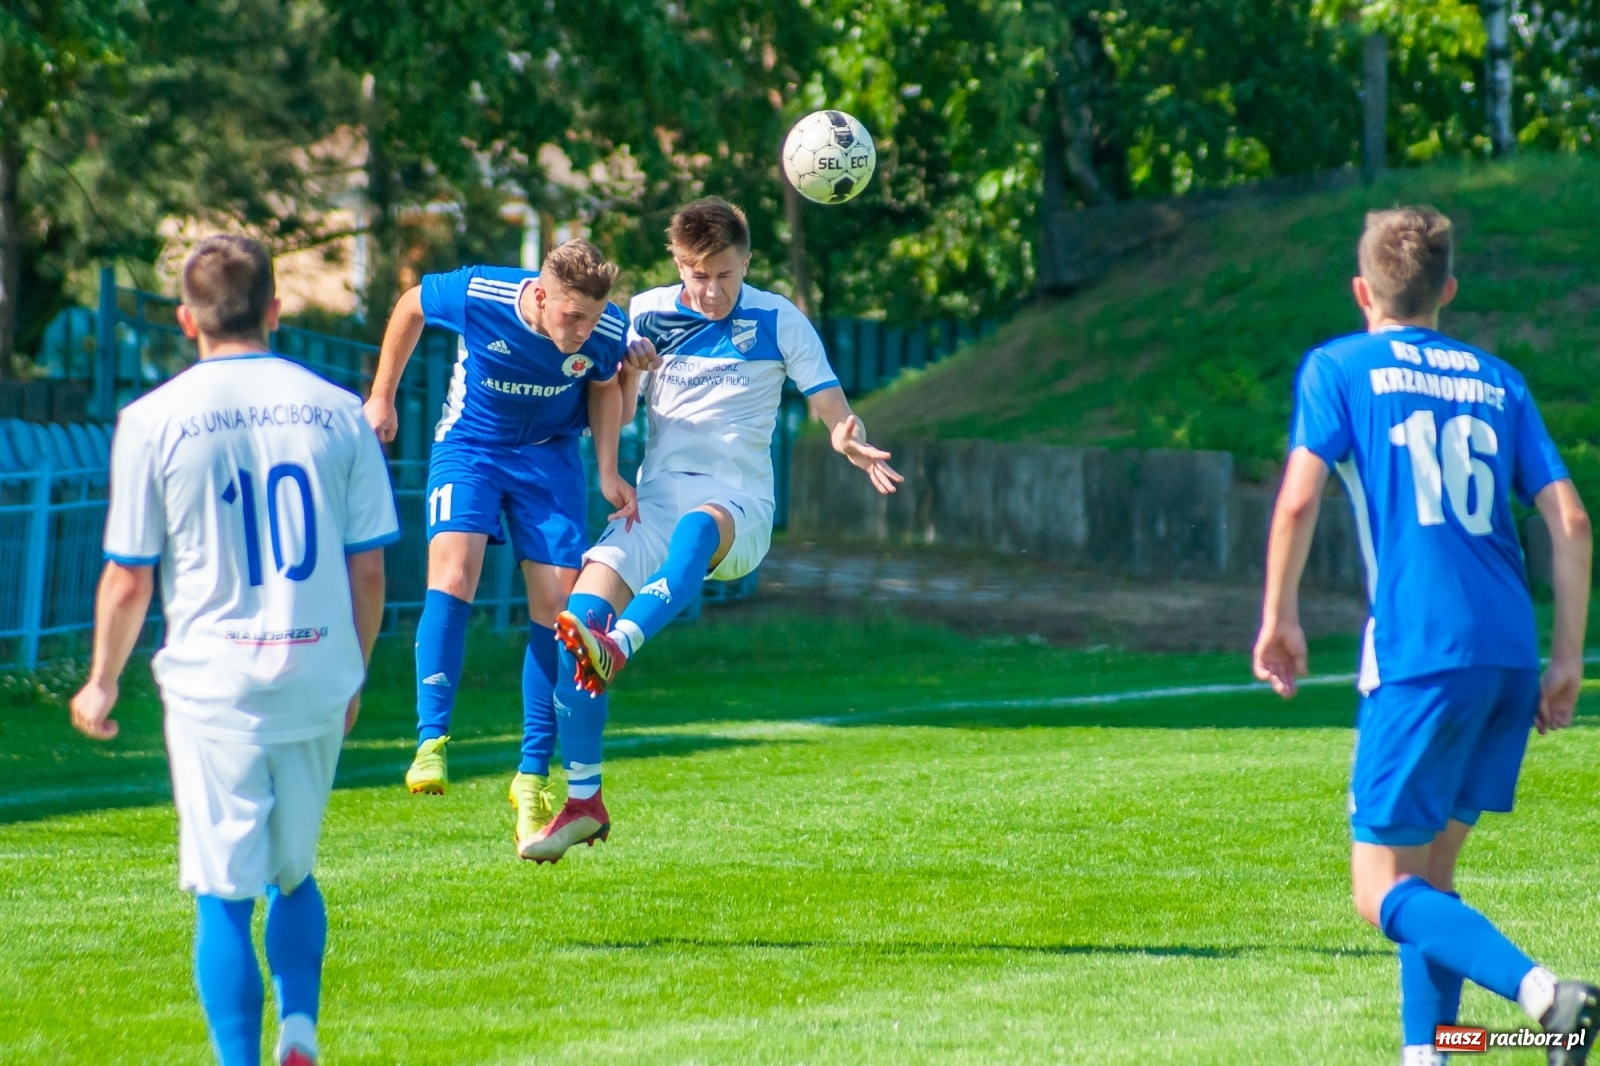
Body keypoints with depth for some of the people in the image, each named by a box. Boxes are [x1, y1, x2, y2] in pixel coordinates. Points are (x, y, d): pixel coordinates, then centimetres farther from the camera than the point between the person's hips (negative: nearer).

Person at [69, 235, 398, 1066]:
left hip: (212, 684, -3)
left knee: (224, 896, 3)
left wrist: (101, 684, 12)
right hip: (317, 681, 3)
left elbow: (128, 581, -3)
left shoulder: (153, 420, -5)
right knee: (294, 873, 21)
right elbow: (369, 571, 4)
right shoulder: (337, 412, 1)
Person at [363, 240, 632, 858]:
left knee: (557, 607, -5)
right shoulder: (476, 296, -27)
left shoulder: (608, 333, -21)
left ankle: (532, 777, 6)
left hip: (550, 457, 2)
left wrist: (608, 472, -6)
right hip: (469, 446, -2)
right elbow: (410, 306, -4)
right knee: (452, 575, -25)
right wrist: (382, 397, 4)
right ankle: (431, 744, -25)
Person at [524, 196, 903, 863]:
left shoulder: (779, 322, 3)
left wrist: (851, 442, -23)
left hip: (739, 505, -3)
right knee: (579, 613, -19)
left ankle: (616, 649, -64)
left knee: (697, 527, -40)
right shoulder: (646, 314, 8)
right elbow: (615, 417, 9)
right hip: (656, 500, 3)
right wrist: (628, 372, -13)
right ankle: (583, 802, -12)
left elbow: (833, 411, 2)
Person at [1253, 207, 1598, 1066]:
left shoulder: (1338, 367, 5)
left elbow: (1299, 497, -8)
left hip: (1420, 653, -5)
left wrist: (1278, 618, 3)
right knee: (1430, 867, 20)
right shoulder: (1497, 382, 17)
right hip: (1511, 651, 6)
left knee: (1382, 891, -2)